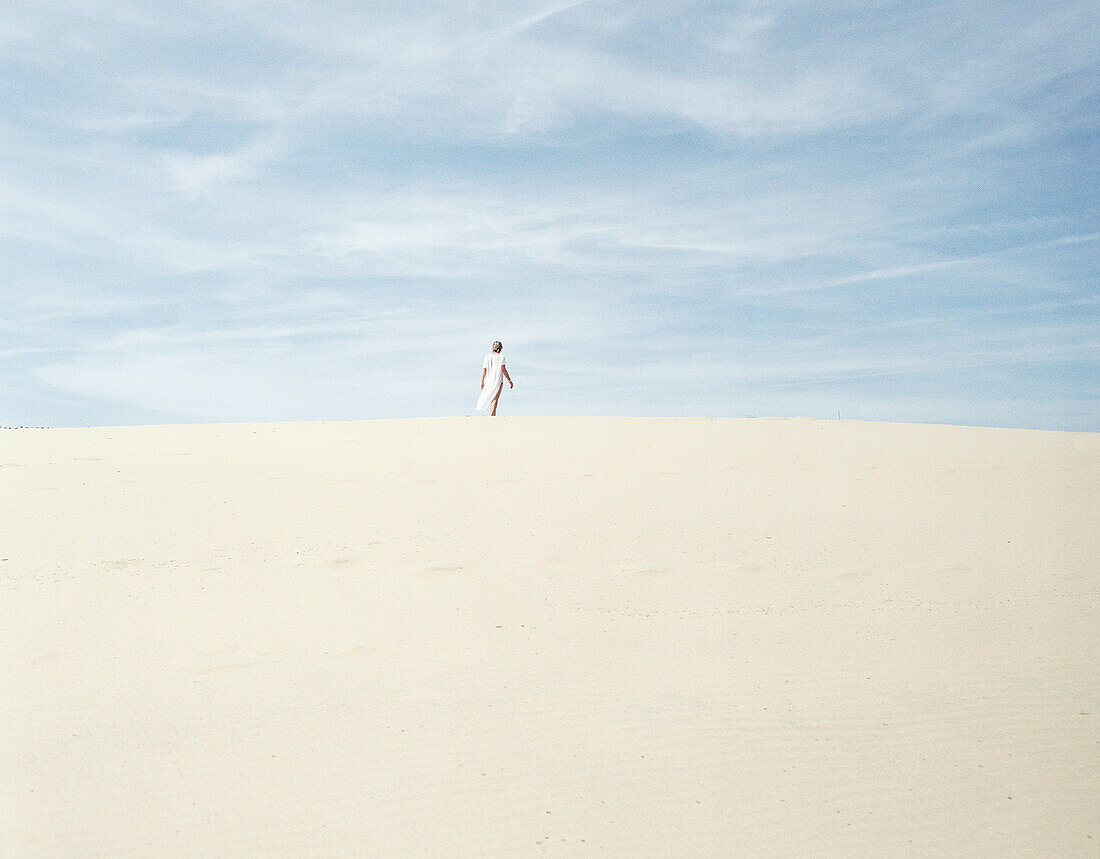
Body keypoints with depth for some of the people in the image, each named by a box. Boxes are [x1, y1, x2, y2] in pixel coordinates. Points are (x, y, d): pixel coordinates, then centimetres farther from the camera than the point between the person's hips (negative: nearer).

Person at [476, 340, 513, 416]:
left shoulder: (487, 357, 7)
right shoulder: (501, 356, -5)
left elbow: (484, 370, 4)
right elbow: (503, 369, -12)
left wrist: (482, 381, 9)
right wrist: (509, 380, -8)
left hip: (488, 380, 4)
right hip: (498, 380, -4)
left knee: (491, 398, 17)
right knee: (495, 398, -8)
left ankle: (493, 415, 23)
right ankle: (491, 414, -24)